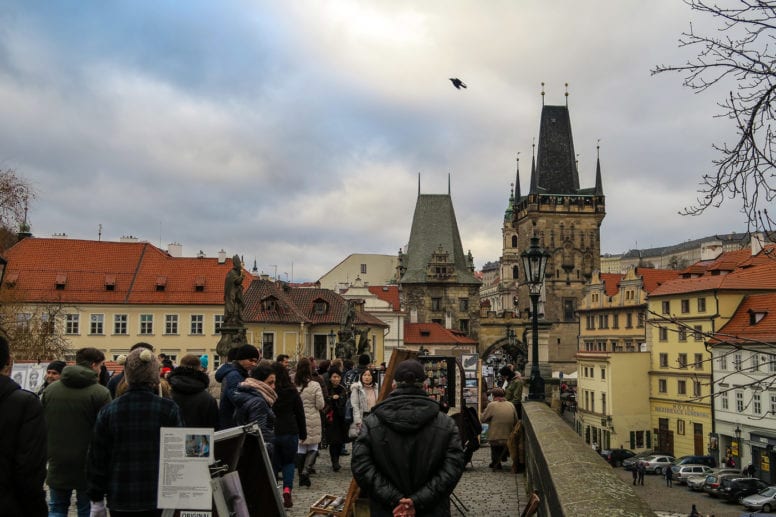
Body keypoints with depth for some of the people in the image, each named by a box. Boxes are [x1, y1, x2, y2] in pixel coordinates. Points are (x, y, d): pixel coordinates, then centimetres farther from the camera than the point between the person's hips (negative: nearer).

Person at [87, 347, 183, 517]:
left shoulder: (108, 411, -3)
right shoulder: (169, 409, -8)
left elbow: (97, 457, 2)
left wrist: (97, 499, 10)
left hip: (120, 501, 2)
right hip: (161, 500, -1)